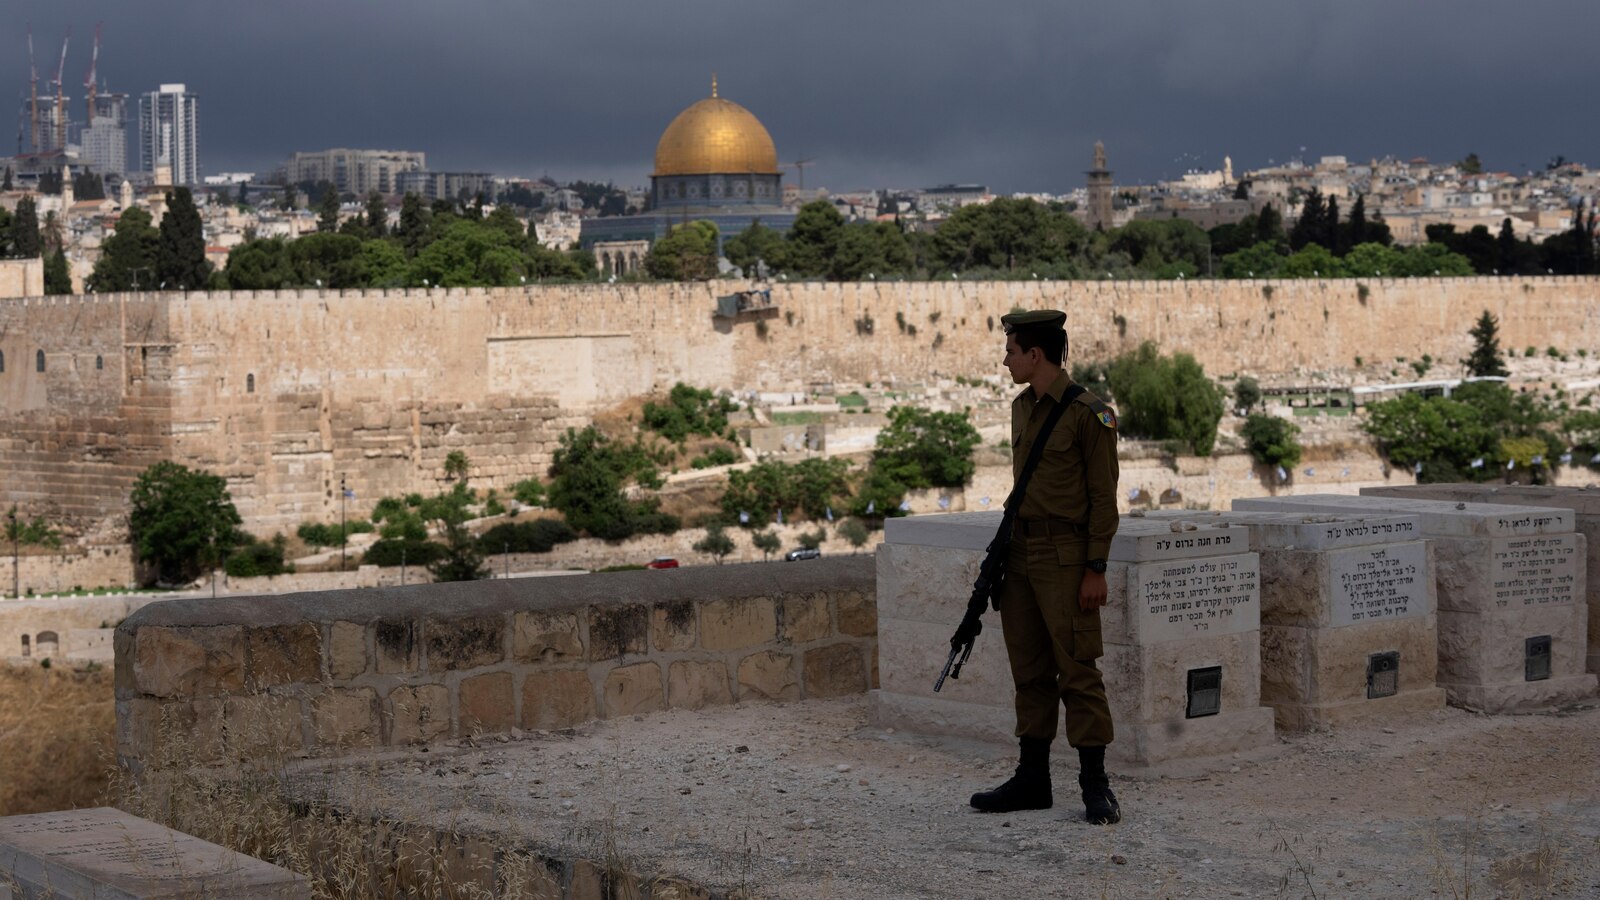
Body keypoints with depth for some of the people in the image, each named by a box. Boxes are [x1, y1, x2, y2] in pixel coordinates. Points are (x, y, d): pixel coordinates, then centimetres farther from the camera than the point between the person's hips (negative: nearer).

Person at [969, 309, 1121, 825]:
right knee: (1030, 671, 12)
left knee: (1077, 670, -5)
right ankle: (1033, 779, 19)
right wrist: (1005, 551, 17)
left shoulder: (1089, 414, -11)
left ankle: (1096, 786, 1)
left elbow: (1103, 498, -10)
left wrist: (1096, 569, -14)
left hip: (1064, 557, -8)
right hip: (1020, 552, 8)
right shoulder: (1022, 408, 13)